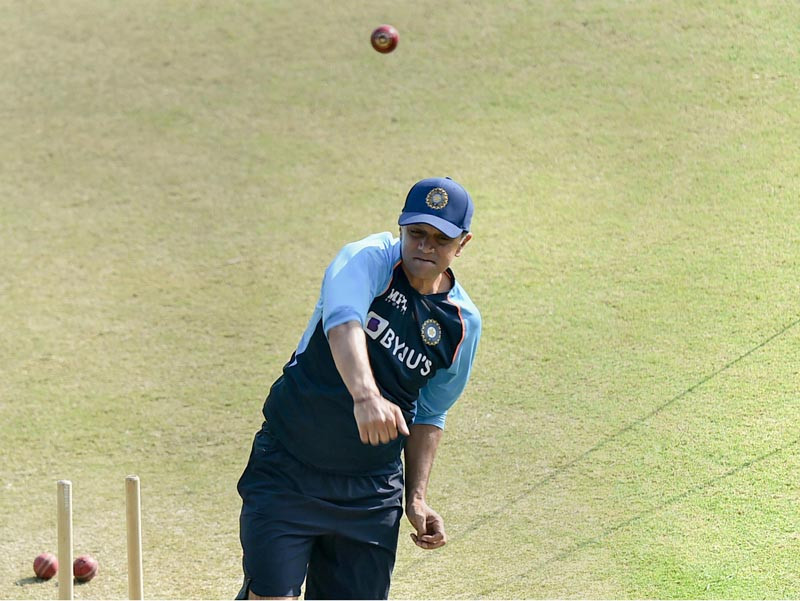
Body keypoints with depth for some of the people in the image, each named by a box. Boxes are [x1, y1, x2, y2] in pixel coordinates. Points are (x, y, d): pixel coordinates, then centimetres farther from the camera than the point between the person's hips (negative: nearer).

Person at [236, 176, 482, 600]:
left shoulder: (464, 324, 2)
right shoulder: (369, 259, -14)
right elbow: (342, 322, -36)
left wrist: (416, 498, 7)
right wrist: (365, 396, -54)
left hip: (372, 490, 4)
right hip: (286, 470, -4)